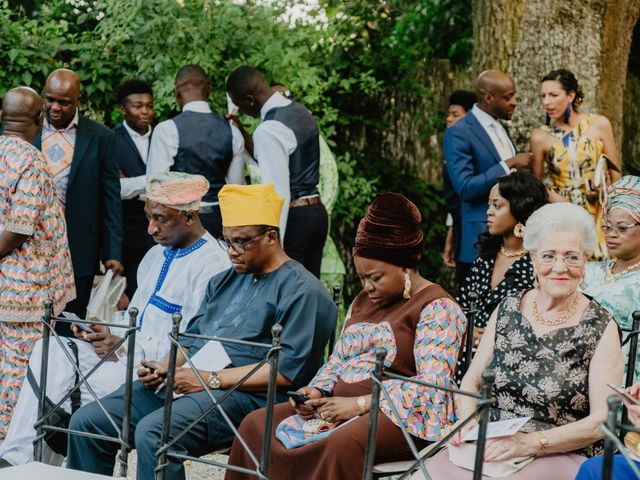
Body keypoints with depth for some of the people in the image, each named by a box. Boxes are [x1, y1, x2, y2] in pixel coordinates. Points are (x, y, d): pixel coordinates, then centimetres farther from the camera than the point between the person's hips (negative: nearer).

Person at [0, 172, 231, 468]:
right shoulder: (157, 255, 18)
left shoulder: (212, 265, -15)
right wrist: (103, 328, 3)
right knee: (50, 349, -11)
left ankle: (24, 460, -4)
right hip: (128, 353, 9)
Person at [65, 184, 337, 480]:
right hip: (180, 383, 9)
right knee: (87, 421, -4)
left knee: (153, 431, -33)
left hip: (242, 394, -9)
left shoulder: (302, 290, -4)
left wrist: (212, 379, -15)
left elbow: (289, 370, -14)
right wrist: (165, 367, 3)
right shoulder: (223, 281, 24)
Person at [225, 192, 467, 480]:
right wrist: (317, 392, -1)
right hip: (340, 408, 8)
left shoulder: (437, 308, -6)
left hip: (400, 415, -8)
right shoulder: (363, 301, 20)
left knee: (344, 444, -40)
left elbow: (432, 387, -16)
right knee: (256, 424, -10)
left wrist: (359, 404, -21)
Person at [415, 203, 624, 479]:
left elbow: (603, 421, -8)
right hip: (494, 445, 4)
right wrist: (467, 421, -7)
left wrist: (531, 442, -20)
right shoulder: (507, 310, 10)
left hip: (562, 455, -4)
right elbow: (471, 381, 16)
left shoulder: (602, 328, -3)